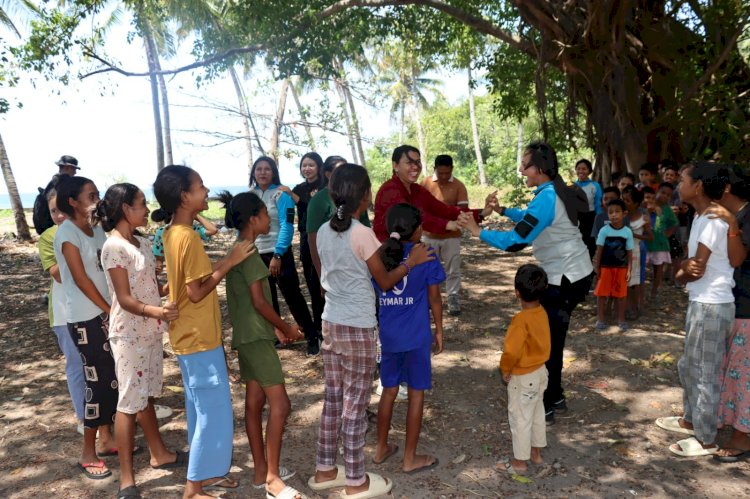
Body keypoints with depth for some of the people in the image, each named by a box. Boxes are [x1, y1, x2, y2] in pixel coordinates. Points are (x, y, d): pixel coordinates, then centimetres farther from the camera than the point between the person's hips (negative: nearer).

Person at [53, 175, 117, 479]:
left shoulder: (97, 230, 11)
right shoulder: (66, 232, -12)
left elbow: (107, 271, 10)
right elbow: (80, 278, -15)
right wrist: (110, 309, -11)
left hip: (108, 313, 7)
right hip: (86, 317, -7)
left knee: (112, 378, 12)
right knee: (98, 381, -3)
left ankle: (106, 438, 27)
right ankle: (88, 454, 10)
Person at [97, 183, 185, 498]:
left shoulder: (142, 242, 8)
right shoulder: (114, 247, -17)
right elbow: (125, 299, -20)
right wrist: (157, 311, -34)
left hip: (150, 330, 8)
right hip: (129, 335, -7)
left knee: (146, 396, 19)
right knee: (130, 402, 0)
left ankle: (159, 454, 33)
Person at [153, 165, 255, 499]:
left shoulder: (173, 232, 8)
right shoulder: (188, 236, -22)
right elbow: (197, 292, -22)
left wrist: (225, 261, 10)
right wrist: (230, 262, -19)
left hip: (189, 336, 10)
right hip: (199, 338, -10)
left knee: (201, 409, 20)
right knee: (214, 412, 1)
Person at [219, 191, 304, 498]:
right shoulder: (249, 253, -17)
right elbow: (259, 302, -19)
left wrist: (277, 328, 17)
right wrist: (286, 328, -6)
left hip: (247, 336, 10)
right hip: (256, 337, -10)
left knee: (255, 402, 13)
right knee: (280, 403, -7)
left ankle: (262, 471, 23)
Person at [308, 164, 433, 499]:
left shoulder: (323, 232, 4)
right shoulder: (362, 234, -17)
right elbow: (385, 282, -8)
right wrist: (411, 262, 6)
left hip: (331, 323, 7)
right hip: (358, 329, -7)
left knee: (333, 399, 18)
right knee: (354, 405, 5)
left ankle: (324, 470, 30)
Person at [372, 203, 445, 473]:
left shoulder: (379, 255, 1)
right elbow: (434, 297, -5)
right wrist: (439, 330, 7)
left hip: (387, 335, 4)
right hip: (416, 336, -4)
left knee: (389, 390, 18)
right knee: (416, 393, 8)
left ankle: (382, 448, 30)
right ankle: (410, 458, 17)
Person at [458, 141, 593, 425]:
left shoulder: (546, 198, -23)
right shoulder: (556, 192, 7)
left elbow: (515, 242, -28)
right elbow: (531, 219, 23)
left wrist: (478, 232, -19)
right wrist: (502, 210, 11)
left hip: (565, 279, -10)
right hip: (572, 274, 10)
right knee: (552, 337, 18)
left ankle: (545, 408, 9)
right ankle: (555, 397, 30)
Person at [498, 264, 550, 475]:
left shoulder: (521, 320, -28)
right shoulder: (542, 313, -3)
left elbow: (511, 351, -31)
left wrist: (505, 370, -12)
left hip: (523, 378, -8)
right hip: (540, 372, 8)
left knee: (520, 418, 6)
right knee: (537, 413, 22)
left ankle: (520, 462, 20)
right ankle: (536, 453, 38)